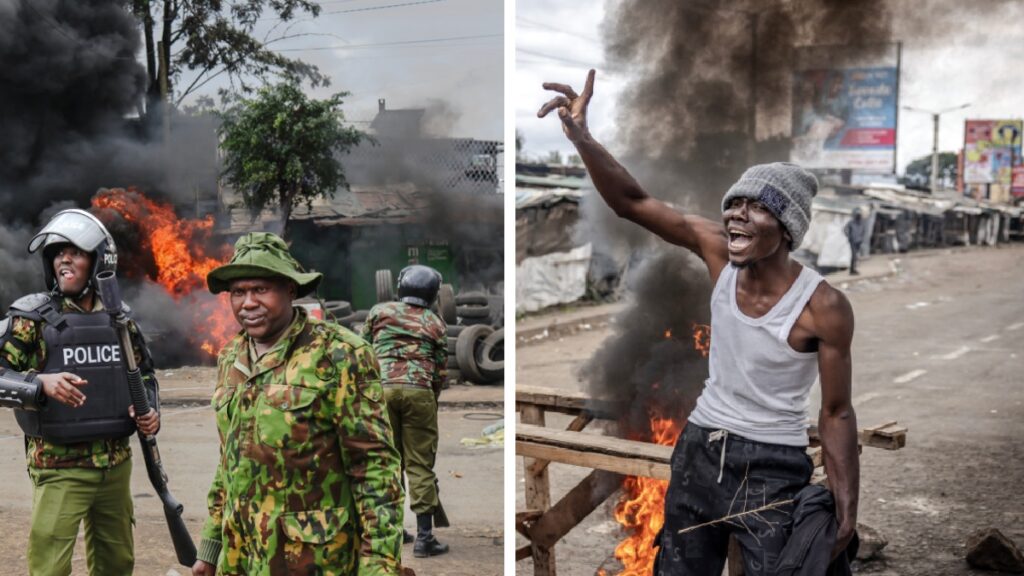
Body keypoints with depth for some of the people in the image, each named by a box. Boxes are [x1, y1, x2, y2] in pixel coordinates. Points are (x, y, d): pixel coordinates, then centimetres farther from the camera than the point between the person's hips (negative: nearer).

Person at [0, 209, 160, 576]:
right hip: (59, 468, -5)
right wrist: (41, 383, -26)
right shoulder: (33, 318, -7)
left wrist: (151, 411, 0)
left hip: (117, 464, 5)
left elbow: (145, 372, 18)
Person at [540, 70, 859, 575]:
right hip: (699, 449, 5)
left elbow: (836, 414, -11)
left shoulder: (824, 308, -20)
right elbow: (631, 203, -12)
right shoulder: (718, 251, -10)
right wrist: (581, 137, -27)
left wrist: (845, 510, -10)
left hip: (773, 467, -5)